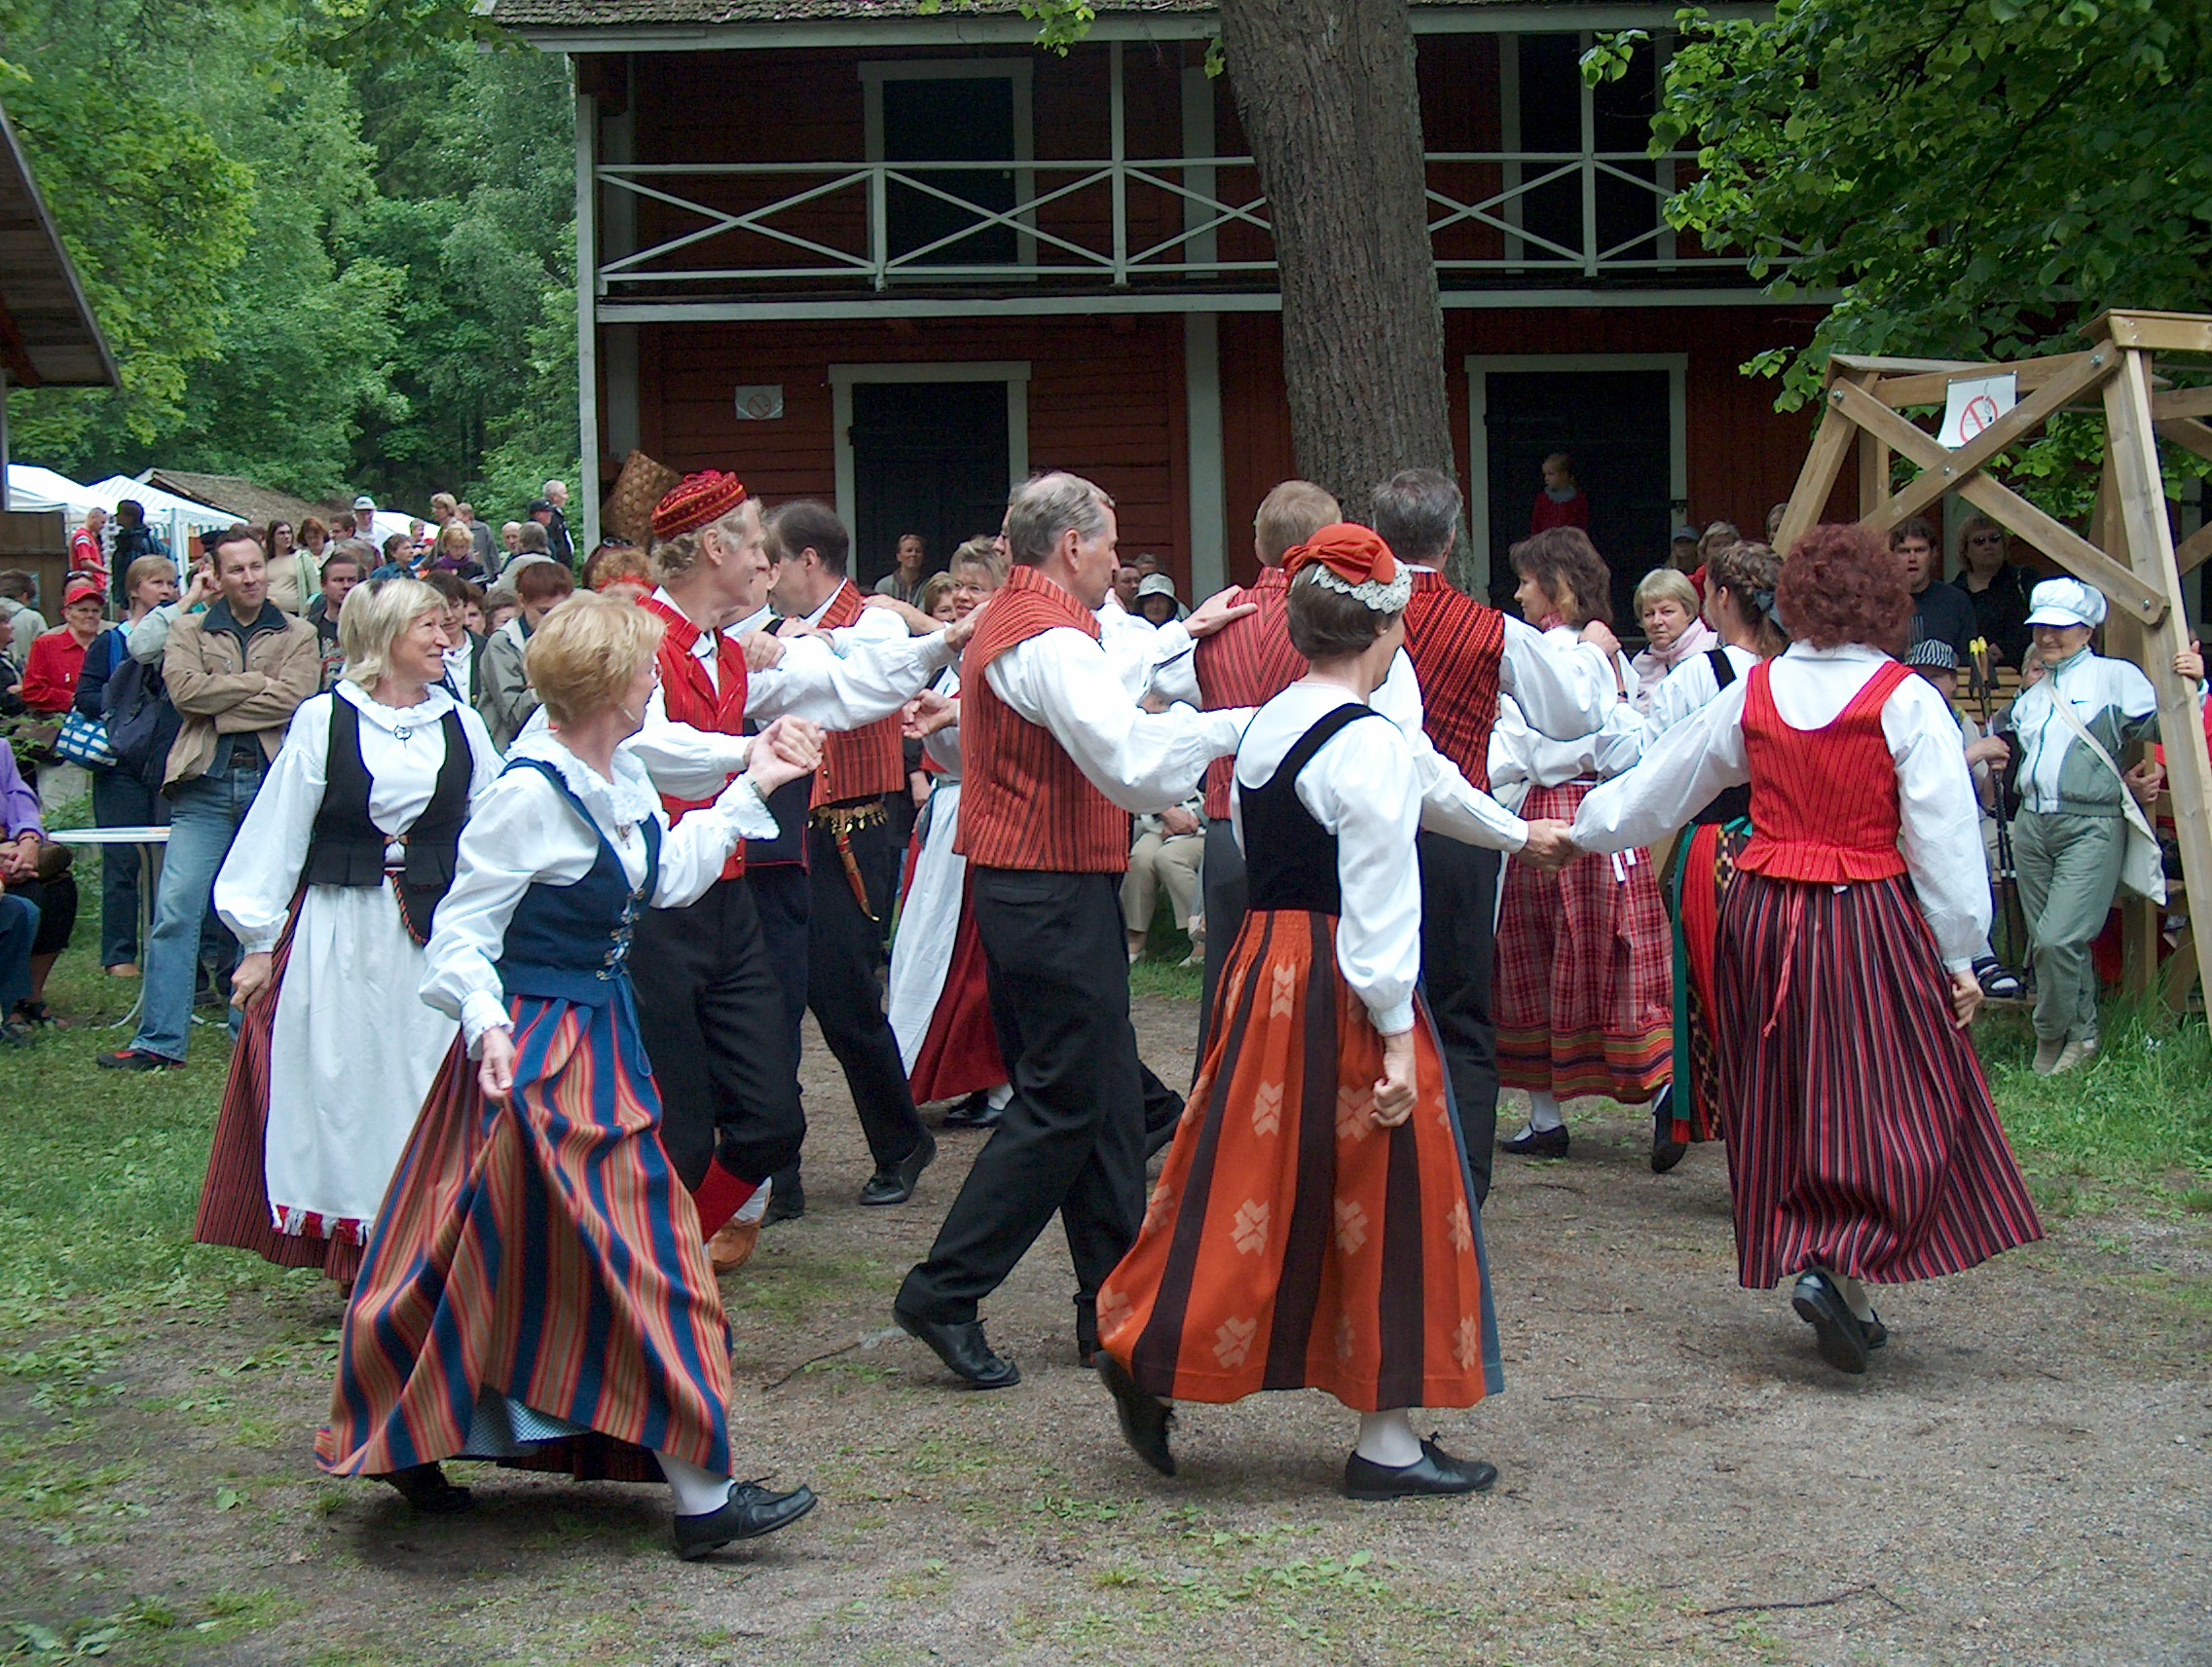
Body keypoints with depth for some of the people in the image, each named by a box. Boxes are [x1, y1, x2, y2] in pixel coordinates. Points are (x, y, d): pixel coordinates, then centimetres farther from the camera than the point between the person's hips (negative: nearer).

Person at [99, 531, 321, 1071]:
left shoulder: (298, 636, 10)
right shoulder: (187, 631, 12)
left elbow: (293, 698, -6)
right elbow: (184, 691, -6)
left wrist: (218, 711, -9)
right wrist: (261, 682, -6)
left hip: (273, 783, 0)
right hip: (206, 787, 0)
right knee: (175, 910, -6)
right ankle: (160, 1041, -3)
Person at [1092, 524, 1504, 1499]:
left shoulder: (1263, 730, 10)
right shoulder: (1369, 748, -16)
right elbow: (1378, 906, -18)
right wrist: (1399, 1036, -15)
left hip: (1263, 969, 8)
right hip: (1342, 991, -8)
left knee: (1254, 1179, 16)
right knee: (1375, 1200, 2)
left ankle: (1150, 1352, 12)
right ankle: (1387, 1443, 9)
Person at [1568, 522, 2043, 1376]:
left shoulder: (1751, 694, 4)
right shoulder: (1906, 702, -8)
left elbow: (1661, 781, 16)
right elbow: (1944, 840, -8)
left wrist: (1585, 828, 32)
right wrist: (1958, 956, -1)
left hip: (1763, 917, 4)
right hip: (1872, 921, -4)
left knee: (1785, 1105, 13)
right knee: (1885, 1104, 2)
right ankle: (1838, 1269, -16)